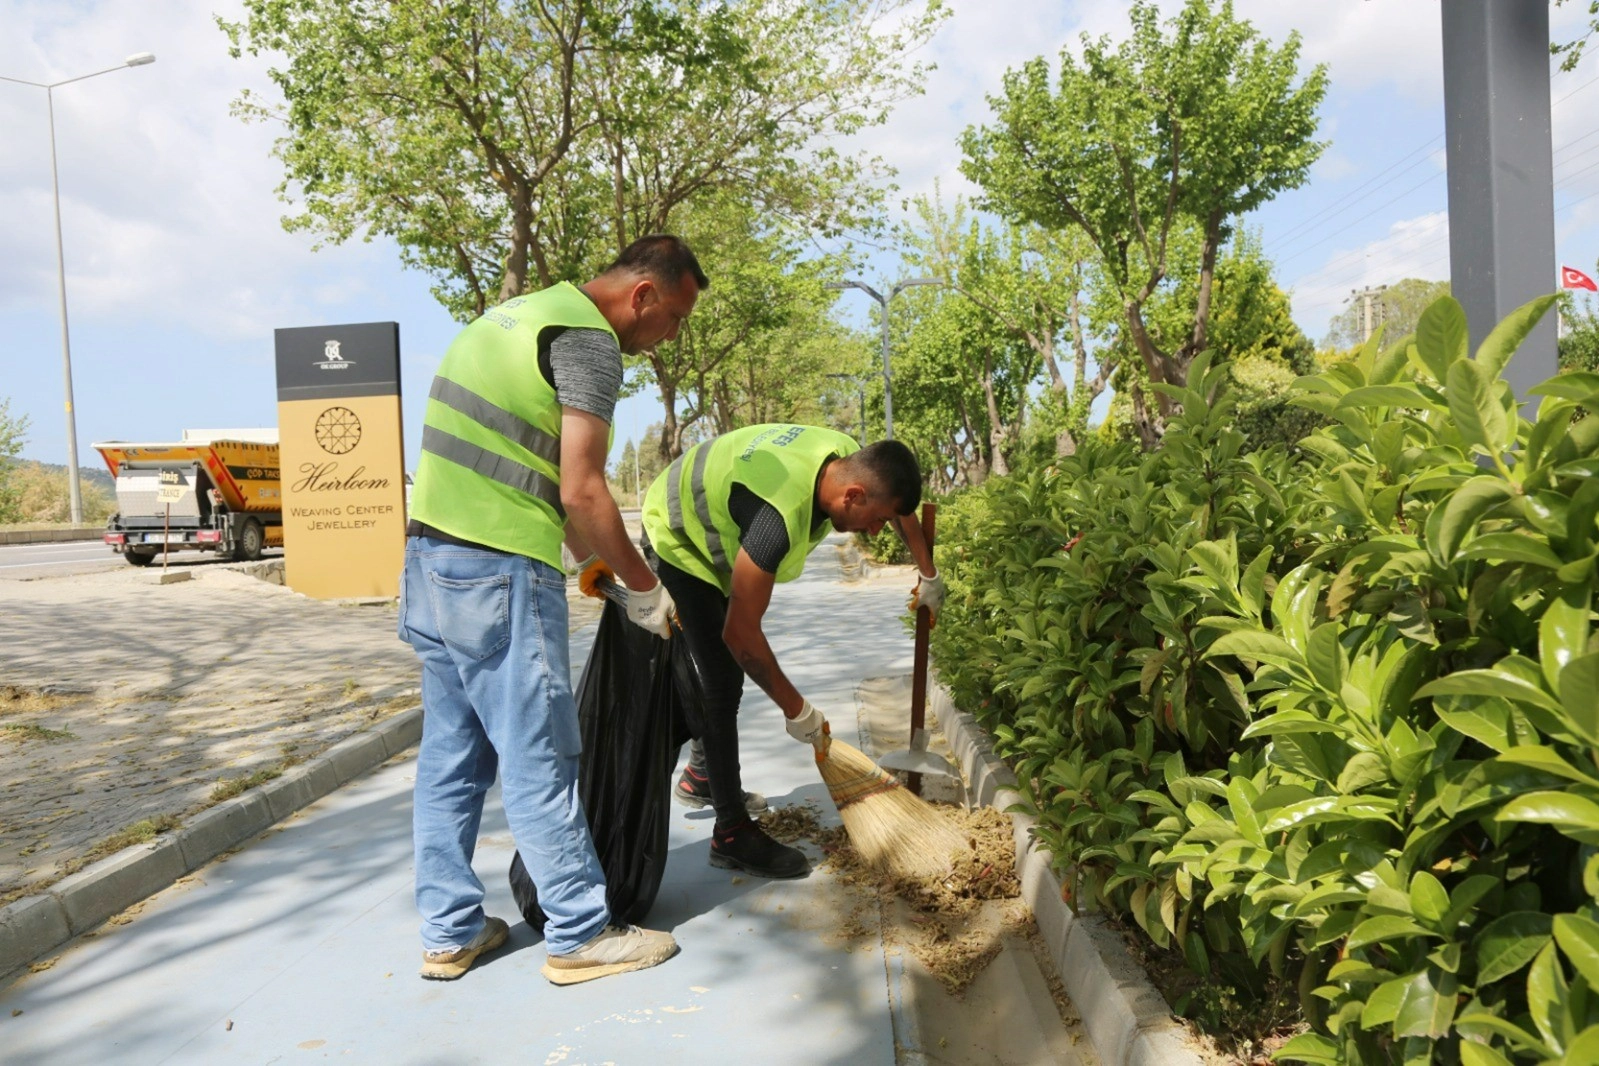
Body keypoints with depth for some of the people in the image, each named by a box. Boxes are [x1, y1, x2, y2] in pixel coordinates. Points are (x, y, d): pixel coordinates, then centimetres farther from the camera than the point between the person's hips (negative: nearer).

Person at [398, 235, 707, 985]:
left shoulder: (519, 313, 20)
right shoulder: (589, 340, -9)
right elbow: (582, 493, -15)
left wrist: (597, 557, 24)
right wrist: (643, 587, -3)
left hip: (430, 560, 9)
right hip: (500, 574, -9)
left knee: (451, 756, 14)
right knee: (539, 762, 0)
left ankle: (450, 931, 24)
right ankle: (580, 937, 13)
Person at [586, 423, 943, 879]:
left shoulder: (851, 461, -19)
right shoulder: (781, 514, -43)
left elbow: (899, 509, 7)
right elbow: (741, 632, -36)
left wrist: (929, 575, 17)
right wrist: (796, 709, -26)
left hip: (713, 533, 9)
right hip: (677, 542, -9)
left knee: (729, 670, 17)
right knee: (723, 679, -12)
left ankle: (701, 773, 37)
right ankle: (732, 833, -3)